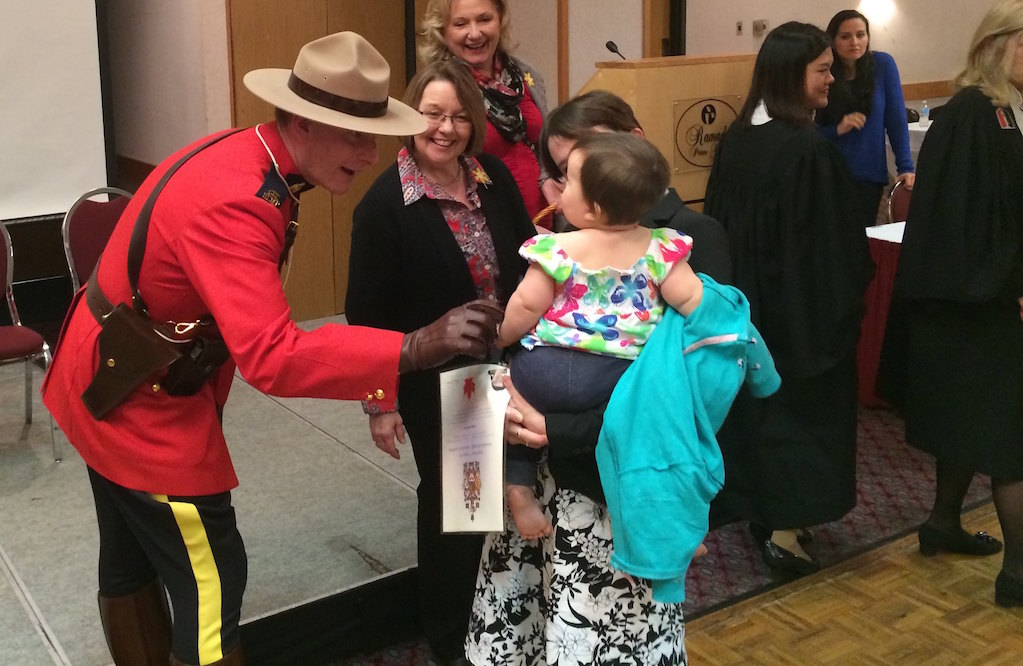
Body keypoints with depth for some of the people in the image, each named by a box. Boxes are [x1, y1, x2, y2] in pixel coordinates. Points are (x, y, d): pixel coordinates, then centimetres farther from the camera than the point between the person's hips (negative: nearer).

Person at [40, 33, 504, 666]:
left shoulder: (243, 157, -2)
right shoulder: (233, 201, -32)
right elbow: (273, 356, -42)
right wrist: (416, 347, -48)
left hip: (113, 381, 10)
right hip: (140, 399, -10)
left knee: (131, 561, 24)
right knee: (210, 581, 0)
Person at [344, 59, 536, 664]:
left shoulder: (493, 175, -1)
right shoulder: (386, 203, -15)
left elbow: (527, 257, 8)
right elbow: (368, 312, -12)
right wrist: (379, 401, -10)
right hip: (433, 383, -4)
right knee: (450, 500, 11)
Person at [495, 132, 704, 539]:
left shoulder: (557, 250, -12)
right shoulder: (659, 250, -6)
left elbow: (525, 307, -6)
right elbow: (694, 300, -5)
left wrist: (502, 337, 12)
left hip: (552, 373, -2)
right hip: (629, 377, 2)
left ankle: (518, 488, 19)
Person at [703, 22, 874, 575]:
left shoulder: (735, 138, 1)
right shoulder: (809, 150, -22)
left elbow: (717, 221, 9)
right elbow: (834, 244, -18)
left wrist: (736, 290, 17)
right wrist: (845, 304, -4)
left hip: (744, 303, 8)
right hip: (803, 308, -7)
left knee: (756, 401, 19)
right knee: (799, 410, 5)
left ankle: (758, 509, 32)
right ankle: (783, 532, 10)